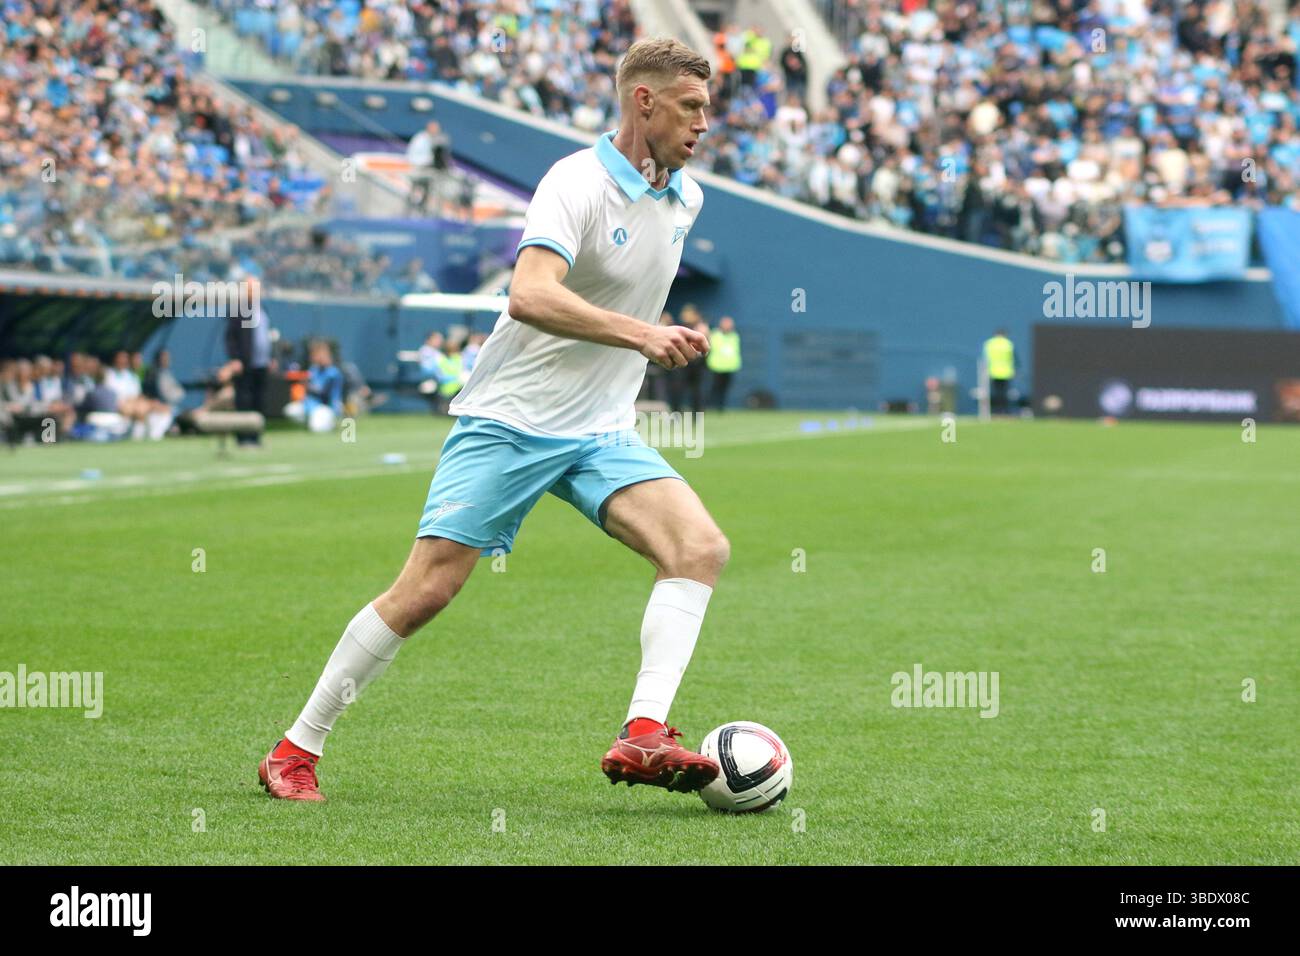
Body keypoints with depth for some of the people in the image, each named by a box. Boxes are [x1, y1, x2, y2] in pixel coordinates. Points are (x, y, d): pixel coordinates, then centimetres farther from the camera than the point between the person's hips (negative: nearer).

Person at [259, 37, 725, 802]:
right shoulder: (577, 184, -16)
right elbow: (530, 295, -33)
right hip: (509, 421, -6)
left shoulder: (686, 198, 8)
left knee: (702, 546, -18)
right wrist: (640, 333, -40)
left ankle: (643, 736, -27)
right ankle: (296, 749, 6)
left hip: (602, 432, 6)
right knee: (425, 591, -9)